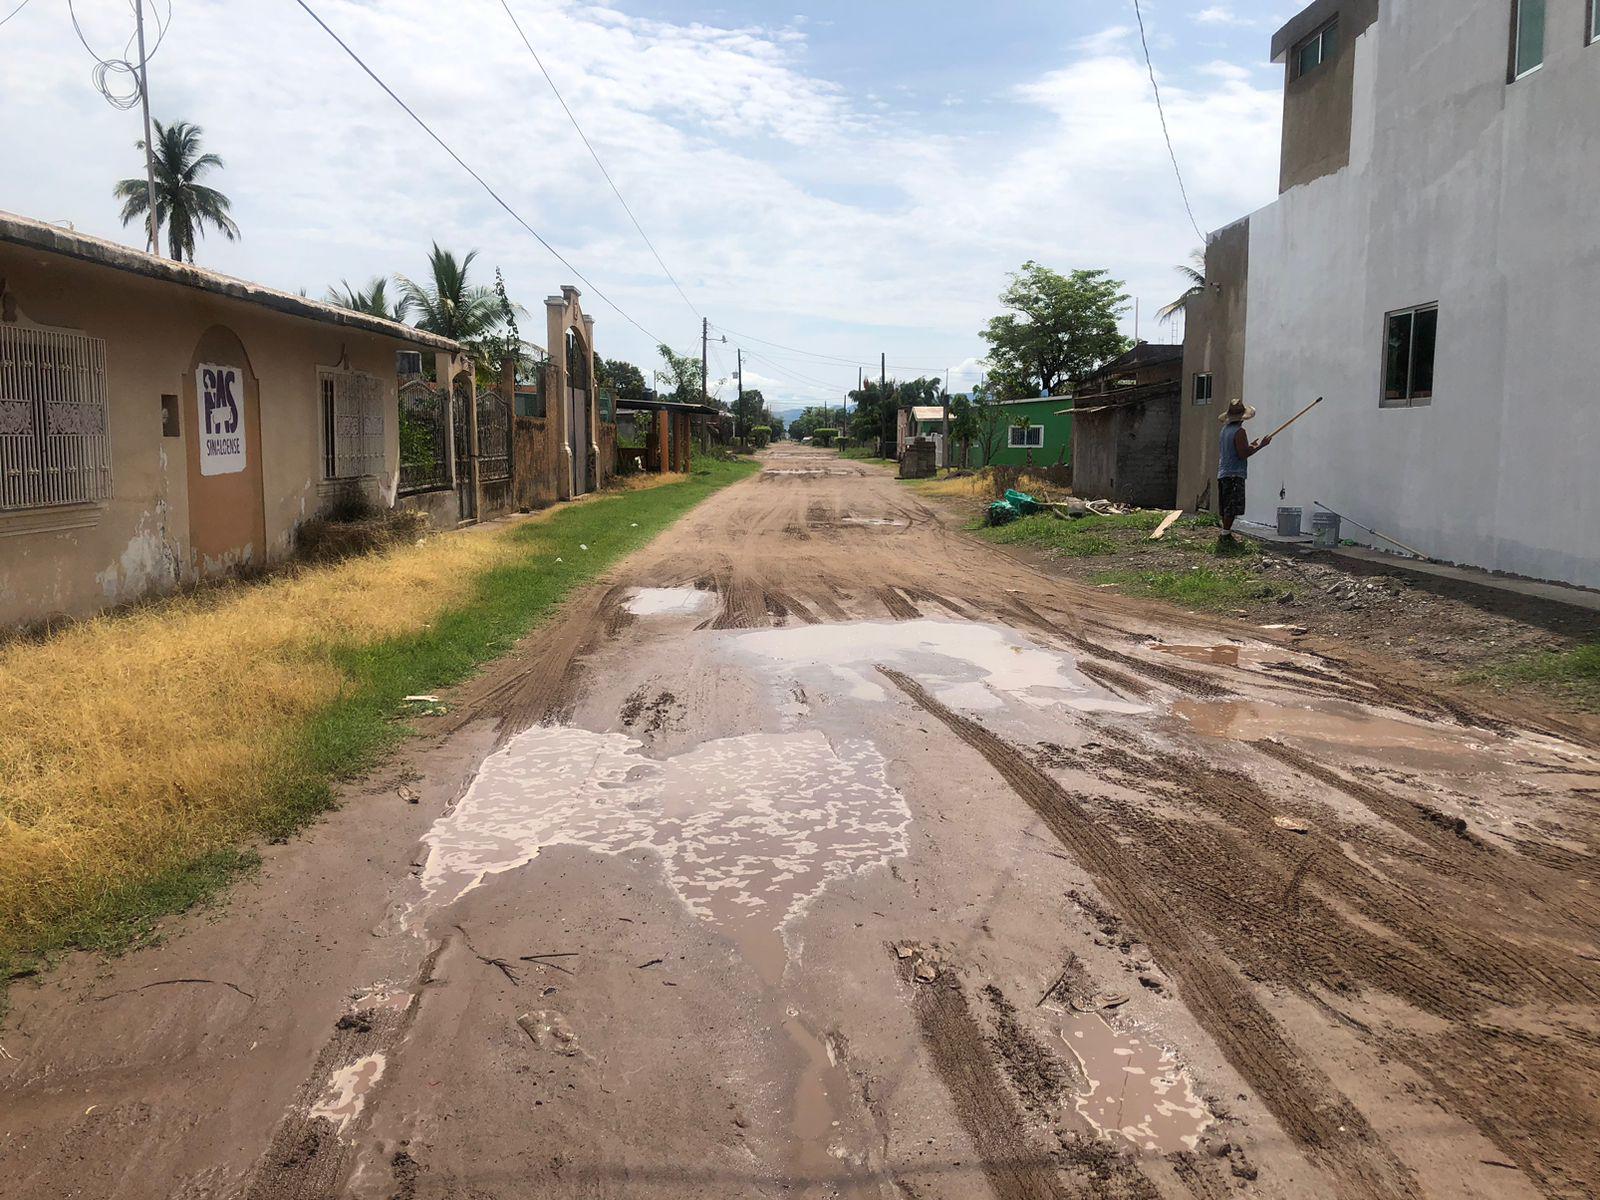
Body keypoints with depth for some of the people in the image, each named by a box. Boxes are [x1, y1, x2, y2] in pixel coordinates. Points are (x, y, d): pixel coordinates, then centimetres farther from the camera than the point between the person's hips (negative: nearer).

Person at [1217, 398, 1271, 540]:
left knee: (1227, 508, 12)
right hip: (1235, 474, -9)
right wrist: (1260, 446, -10)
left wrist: (1250, 446, 25)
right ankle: (1226, 534, -10)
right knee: (1232, 508, -8)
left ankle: (1226, 532, 15)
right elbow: (1242, 454, -18)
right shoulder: (1239, 432, -12)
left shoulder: (1225, 430, 15)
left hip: (1223, 474, 9)